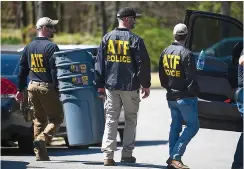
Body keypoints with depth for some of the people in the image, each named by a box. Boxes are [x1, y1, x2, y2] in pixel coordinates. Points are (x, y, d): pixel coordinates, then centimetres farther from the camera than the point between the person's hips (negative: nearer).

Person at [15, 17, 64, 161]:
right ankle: (42, 139, -21)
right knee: (56, 118, 3)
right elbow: (55, 70, -16)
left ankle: (40, 154, 13)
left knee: (39, 120, 15)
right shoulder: (51, 47, -11)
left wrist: (20, 90, 19)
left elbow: (22, 70, 15)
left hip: (32, 86, 7)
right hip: (47, 87, -7)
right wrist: (57, 88, -12)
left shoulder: (29, 47, 11)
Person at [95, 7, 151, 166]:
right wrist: (146, 85, 2)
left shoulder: (107, 38, 5)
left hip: (111, 86, 3)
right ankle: (127, 153, 9)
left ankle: (108, 156, -3)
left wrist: (100, 85, 13)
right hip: (130, 87, -3)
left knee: (111, 120, 5)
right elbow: (143, 63, -7)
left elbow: (100, 63, 8)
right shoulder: (135, 40, -8)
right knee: (131, 120, 10)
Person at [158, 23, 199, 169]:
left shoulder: (165, 52, 6)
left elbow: (162, 75, 15)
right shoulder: (186, 54, -18)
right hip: (185, 97, -8)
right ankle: (175, 157, -12)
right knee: (193, 126, -2)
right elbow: (191, 77, -18)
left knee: (175, 126, 16)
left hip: (171, 96, 8)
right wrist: (194, 92, -5)